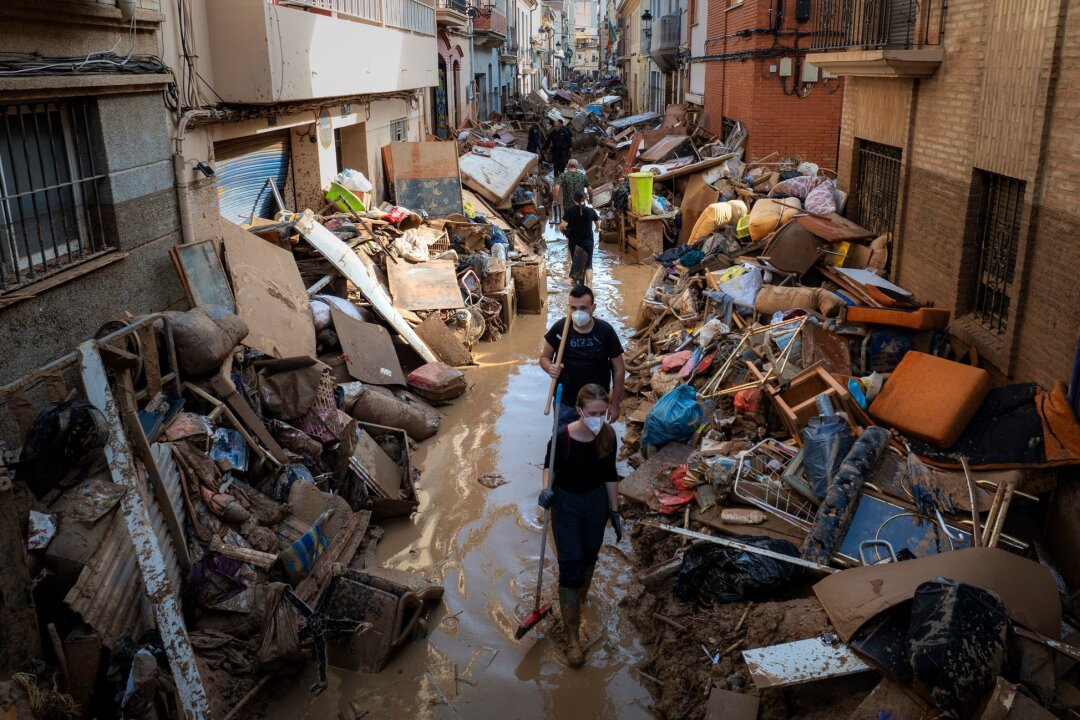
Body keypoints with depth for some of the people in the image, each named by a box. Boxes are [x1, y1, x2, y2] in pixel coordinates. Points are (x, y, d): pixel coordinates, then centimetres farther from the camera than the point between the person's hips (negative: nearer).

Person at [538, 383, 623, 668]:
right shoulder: (562, 437, -27)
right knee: (570, 567, -1)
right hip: (566, 503, -4)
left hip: (596, 501, 4)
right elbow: (550, 465, -6)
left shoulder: (608, 436, -16)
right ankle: (573, 637, 11)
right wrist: (546, 488, -26)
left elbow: (610, 474, -2)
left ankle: (580, 595, 55)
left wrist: (614, 511, 4)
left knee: (589, 556, 24)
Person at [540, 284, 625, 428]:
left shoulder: (605, 331, -15)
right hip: (564, 403, 1)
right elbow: (544, 357, 1)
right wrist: (550, 368, -23)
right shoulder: (560, 328, -13)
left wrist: (615, 404, -5)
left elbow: (619, 369, -6)